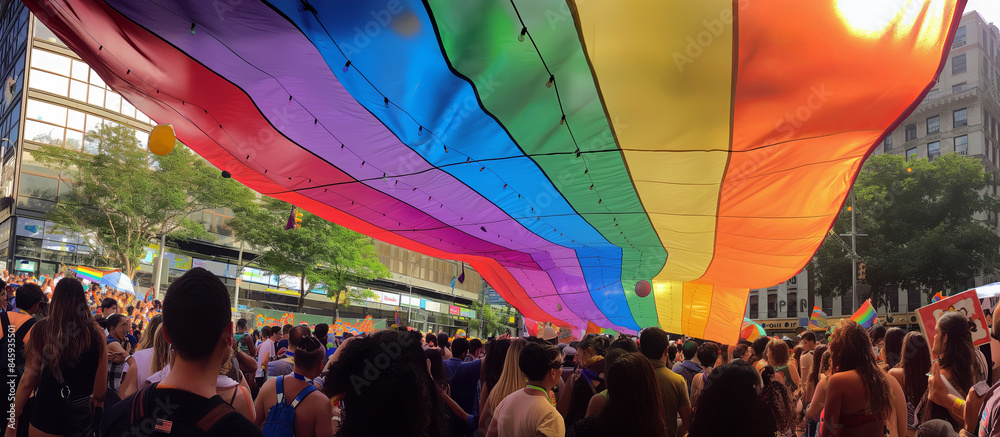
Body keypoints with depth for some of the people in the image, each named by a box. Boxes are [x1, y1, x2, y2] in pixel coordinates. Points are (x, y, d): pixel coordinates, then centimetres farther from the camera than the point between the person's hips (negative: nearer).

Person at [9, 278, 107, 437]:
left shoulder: (42, 329, -11)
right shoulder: (97, 334, -9)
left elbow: (28, 380, -10)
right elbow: (101, 386, -2)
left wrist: (12, 422, 2)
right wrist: (97, 399, 20)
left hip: (48, 410, -1)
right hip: (82, 414, 1)